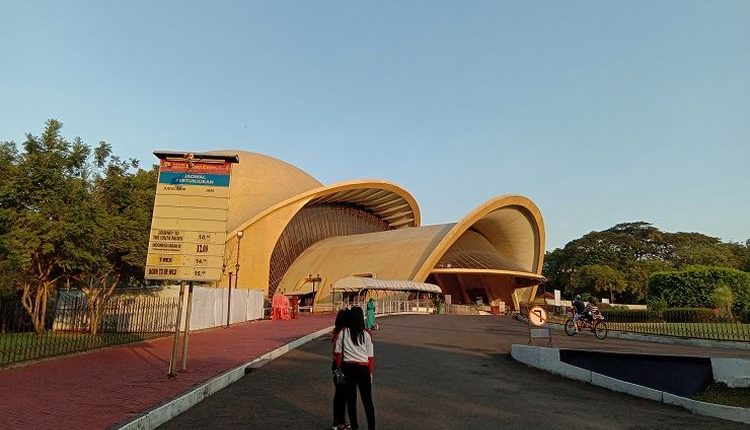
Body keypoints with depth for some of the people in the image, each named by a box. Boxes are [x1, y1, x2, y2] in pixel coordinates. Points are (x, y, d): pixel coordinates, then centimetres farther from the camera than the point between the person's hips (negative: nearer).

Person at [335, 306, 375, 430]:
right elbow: (371, 356, -2)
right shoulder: (366, 334, -7)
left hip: (348, 368, 1)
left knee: (351, 398, 14)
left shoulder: (343, 333, -5)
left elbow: (338, 353, 0)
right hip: (363, 368, -1)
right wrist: (370, 372, 8)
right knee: (367, 400, 10)